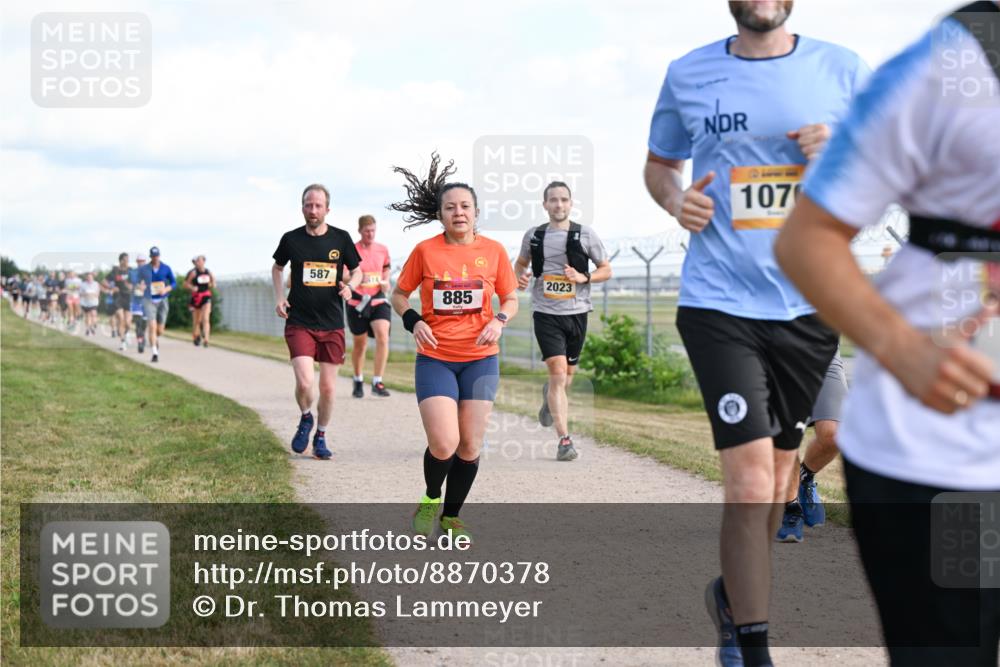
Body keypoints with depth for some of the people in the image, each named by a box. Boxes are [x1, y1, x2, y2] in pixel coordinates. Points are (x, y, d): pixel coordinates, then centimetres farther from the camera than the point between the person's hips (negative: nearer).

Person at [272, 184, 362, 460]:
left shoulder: (341, 238, 0)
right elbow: (277, 267, 19)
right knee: (305, 382, -17)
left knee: (328, 386, 5)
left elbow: (357, 271, 12)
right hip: (299, 322, -1)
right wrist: (279, 296, 4)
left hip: (332, 325, 1)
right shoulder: (291, 239, 0)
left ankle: (320, 437, 26)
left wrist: (349, 286, -10)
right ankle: (305, 419, 16)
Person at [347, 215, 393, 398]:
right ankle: (358, 382, 31)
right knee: (360, 344, 8)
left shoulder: (383, 250, 7)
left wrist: (386, 283, 4)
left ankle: (377, 382, -13)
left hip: (378, 300, 2)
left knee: (383, 336, -19)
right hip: (357, 302, -2)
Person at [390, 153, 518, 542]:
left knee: (470, 445, 3)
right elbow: (399, 294, 9)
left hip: (481, 358, 2)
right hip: (435, 358, -2)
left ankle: (452, 517, 22)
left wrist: (499, 321, -10)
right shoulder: (425, 251, -3)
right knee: (443, 444, -15)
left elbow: (511, 299, 11)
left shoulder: (493, 251, 0)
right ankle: (430, 500, 16)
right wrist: (413, 321, -10)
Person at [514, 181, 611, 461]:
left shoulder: (585, 235, 0)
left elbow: (606, 270, 6)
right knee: (558, 372, -15)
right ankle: (564, 440, -14)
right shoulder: (533, 236, 3)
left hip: (576, 313, 2)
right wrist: (521, 277, -2)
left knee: (567, 375, 14)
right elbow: (522, 262, 21)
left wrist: (583, 277, -13)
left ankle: (549, 396, 51)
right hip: (546, 313, -2)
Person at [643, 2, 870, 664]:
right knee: (750, 480, -12)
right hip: (720, 304, -2)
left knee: (777, 473, 15)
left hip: (810, 305, 3)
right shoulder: (688, 75, 2)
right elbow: (659, 163, 17)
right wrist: (677, 200, -6)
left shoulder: (842, 69, 3)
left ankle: (734, 593, 40)